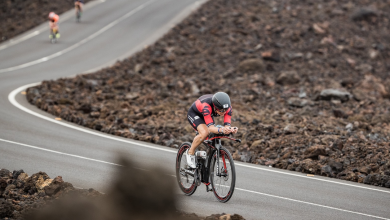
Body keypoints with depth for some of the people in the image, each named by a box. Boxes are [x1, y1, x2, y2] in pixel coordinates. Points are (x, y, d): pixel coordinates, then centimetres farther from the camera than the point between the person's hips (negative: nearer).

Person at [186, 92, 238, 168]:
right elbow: (210, 127, -48)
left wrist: (230, 129, -54)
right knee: (204, 133, -31)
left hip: (208, 116, 6)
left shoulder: (228, 107, -30)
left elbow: (227, 125, -31)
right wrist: (221, 130, -67)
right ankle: (190, 153, -8)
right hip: (194, 113, -6)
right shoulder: (206, 106, -44)